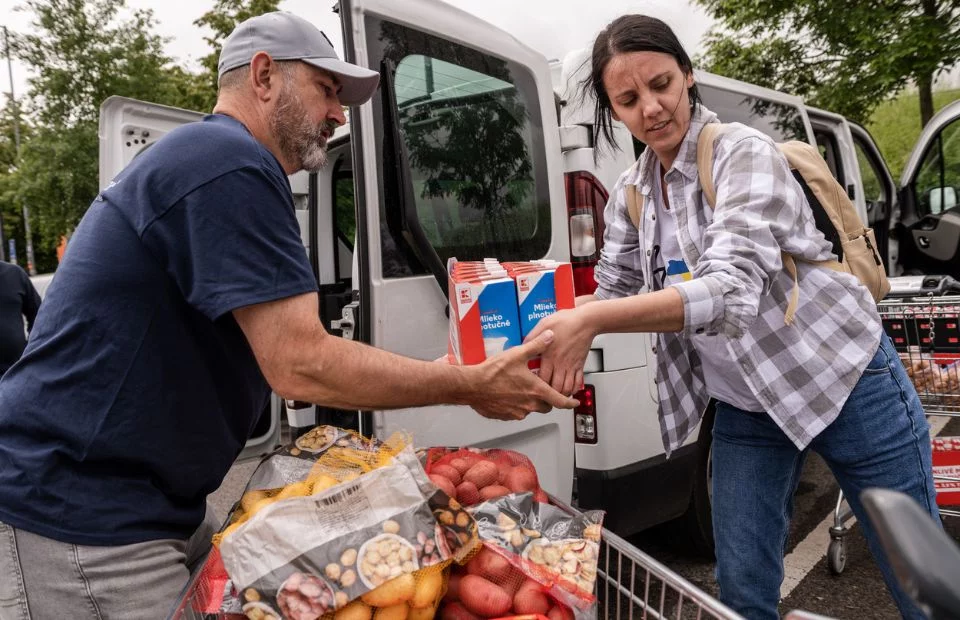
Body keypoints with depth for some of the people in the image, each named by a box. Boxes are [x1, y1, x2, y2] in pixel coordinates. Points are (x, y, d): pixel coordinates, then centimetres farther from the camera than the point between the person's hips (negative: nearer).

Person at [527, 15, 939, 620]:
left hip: (845, 384, -5)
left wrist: (592, 322, -43)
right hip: (745, 408, 6)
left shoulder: (744, 155, -20)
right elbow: (612, 294, 6)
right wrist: (556, 325, -12)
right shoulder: (631, 194, 1)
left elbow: (730, 290, -33)